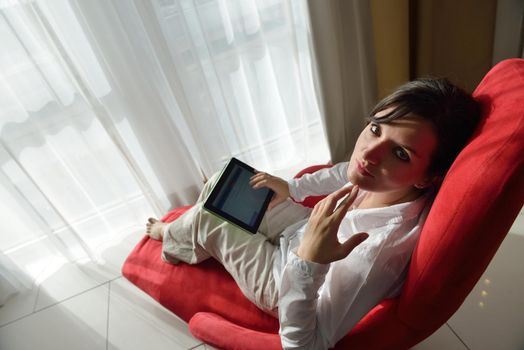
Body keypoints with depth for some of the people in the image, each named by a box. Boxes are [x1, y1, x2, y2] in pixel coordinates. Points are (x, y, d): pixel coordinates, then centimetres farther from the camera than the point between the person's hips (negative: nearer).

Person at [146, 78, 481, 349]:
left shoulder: (380, 251, -44)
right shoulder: (383, 176, -24)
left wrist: (307, 262, -47)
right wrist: (292, 188, -3)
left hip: (284, 280, -5)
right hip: (306, 229, 6)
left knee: (206, 219, 2)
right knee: (220, 185, 10)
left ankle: (169, 235, 44)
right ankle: (190, 239, 46)